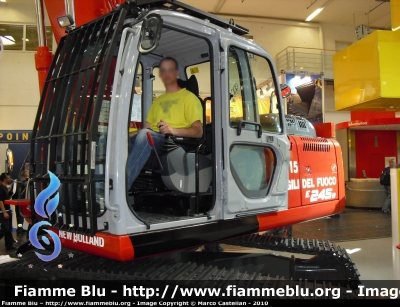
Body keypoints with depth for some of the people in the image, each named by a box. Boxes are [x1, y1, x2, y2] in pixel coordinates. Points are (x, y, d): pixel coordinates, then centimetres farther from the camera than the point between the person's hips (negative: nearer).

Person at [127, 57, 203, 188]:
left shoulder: (189, 97, 12)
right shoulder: (158, 101, 32)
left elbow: (198, 131, -1)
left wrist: (173, 130, -20)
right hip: (151, 141, 6)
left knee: (145, 134, -36)